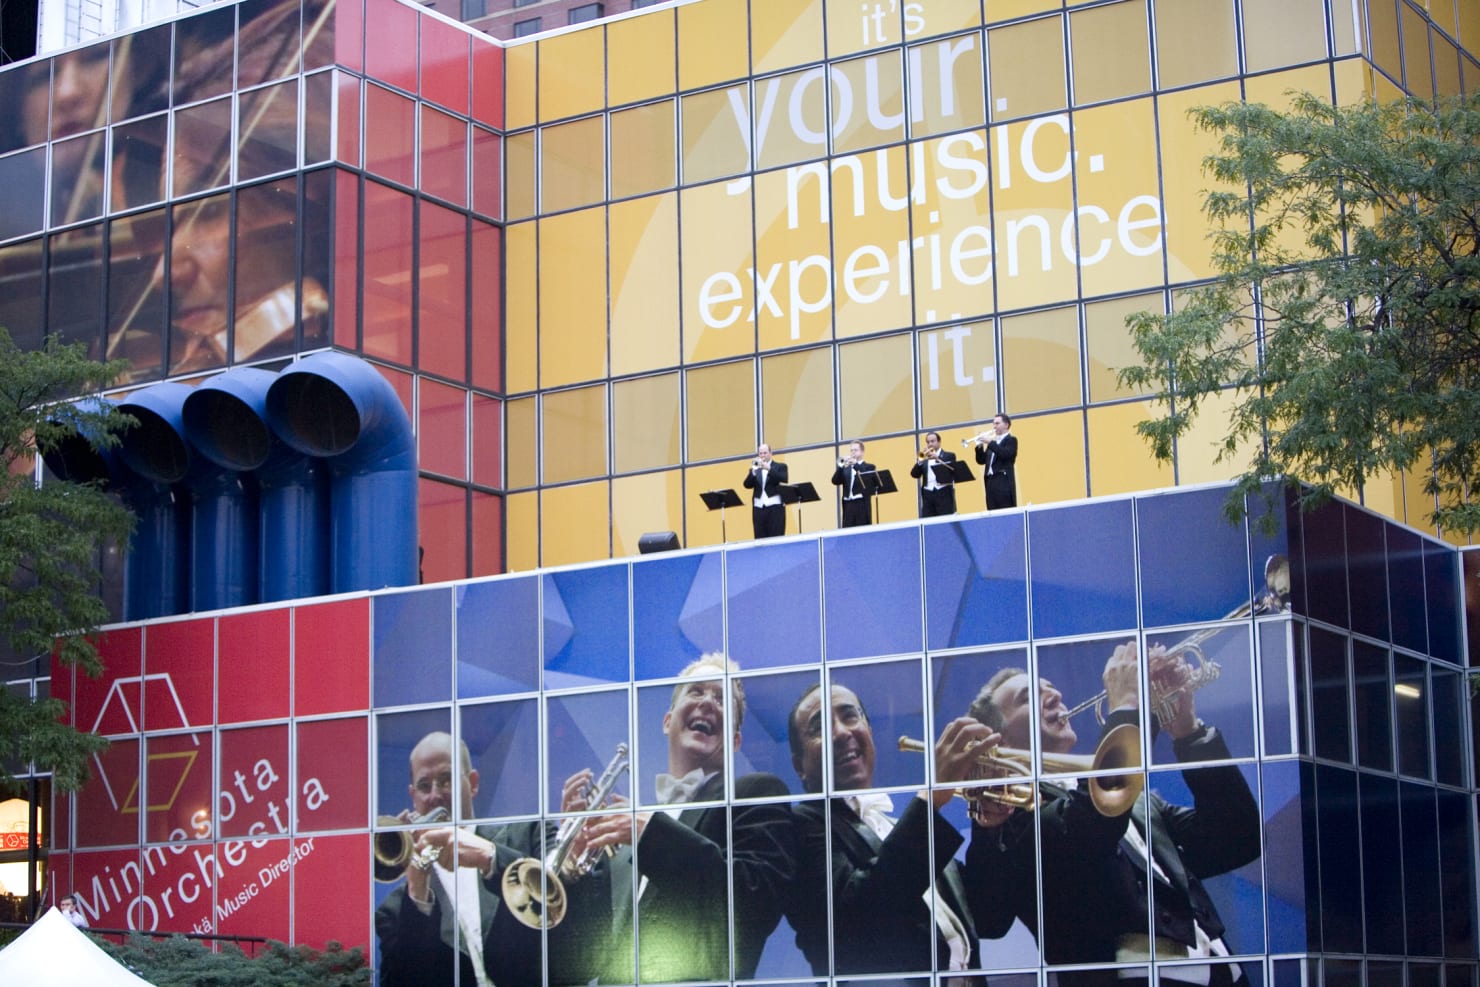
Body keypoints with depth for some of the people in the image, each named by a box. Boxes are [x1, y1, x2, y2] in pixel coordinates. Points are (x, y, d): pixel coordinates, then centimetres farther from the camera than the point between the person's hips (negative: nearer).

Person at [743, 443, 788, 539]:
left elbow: (784, 479, -11)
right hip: (758, 508, 3)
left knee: (776, 538, -8)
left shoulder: (780, 466, 8)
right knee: (760, 539, -1)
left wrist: (769, 468, -19)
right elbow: (747, 485, 2)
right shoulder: (755, 469, 16)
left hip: (775, 507, -3)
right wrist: (753, 470, -12)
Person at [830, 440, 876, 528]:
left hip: (862, 505, -3)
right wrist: (841, 466, -7)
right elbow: (835, 481, 5)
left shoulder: (869, 467, 9)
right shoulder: (845, 469, 19)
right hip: (848, 505, 3)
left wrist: (856, 464, -17)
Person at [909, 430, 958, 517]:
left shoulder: (949, 456, 10)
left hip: (944, 494, -3)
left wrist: (937, 457, -15)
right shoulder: (923, 458, 18)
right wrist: (921, 461, -8)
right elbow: (914, 474, 6)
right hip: (927, 495, 3)